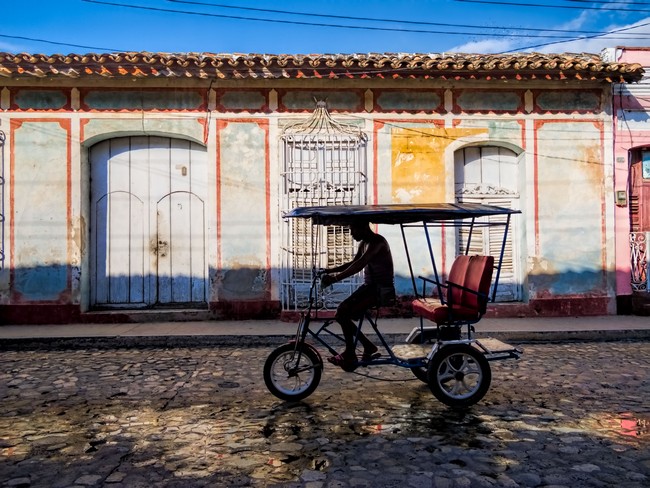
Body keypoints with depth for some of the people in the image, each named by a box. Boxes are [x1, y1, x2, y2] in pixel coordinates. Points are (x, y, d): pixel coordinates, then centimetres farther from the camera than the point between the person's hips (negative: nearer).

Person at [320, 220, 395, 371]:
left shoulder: (377, 242, -19)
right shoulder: (363, 243, 11)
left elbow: (360, 265, -31)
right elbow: (353, 263, 21)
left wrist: (336, 277, -36)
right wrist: (332, 270, 7)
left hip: (381, 289, -10)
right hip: (369, 286, 10)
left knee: (343, 314, -19)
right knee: (341, 311, 1)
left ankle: (349, 355, -3)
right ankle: (369, 347, 11)